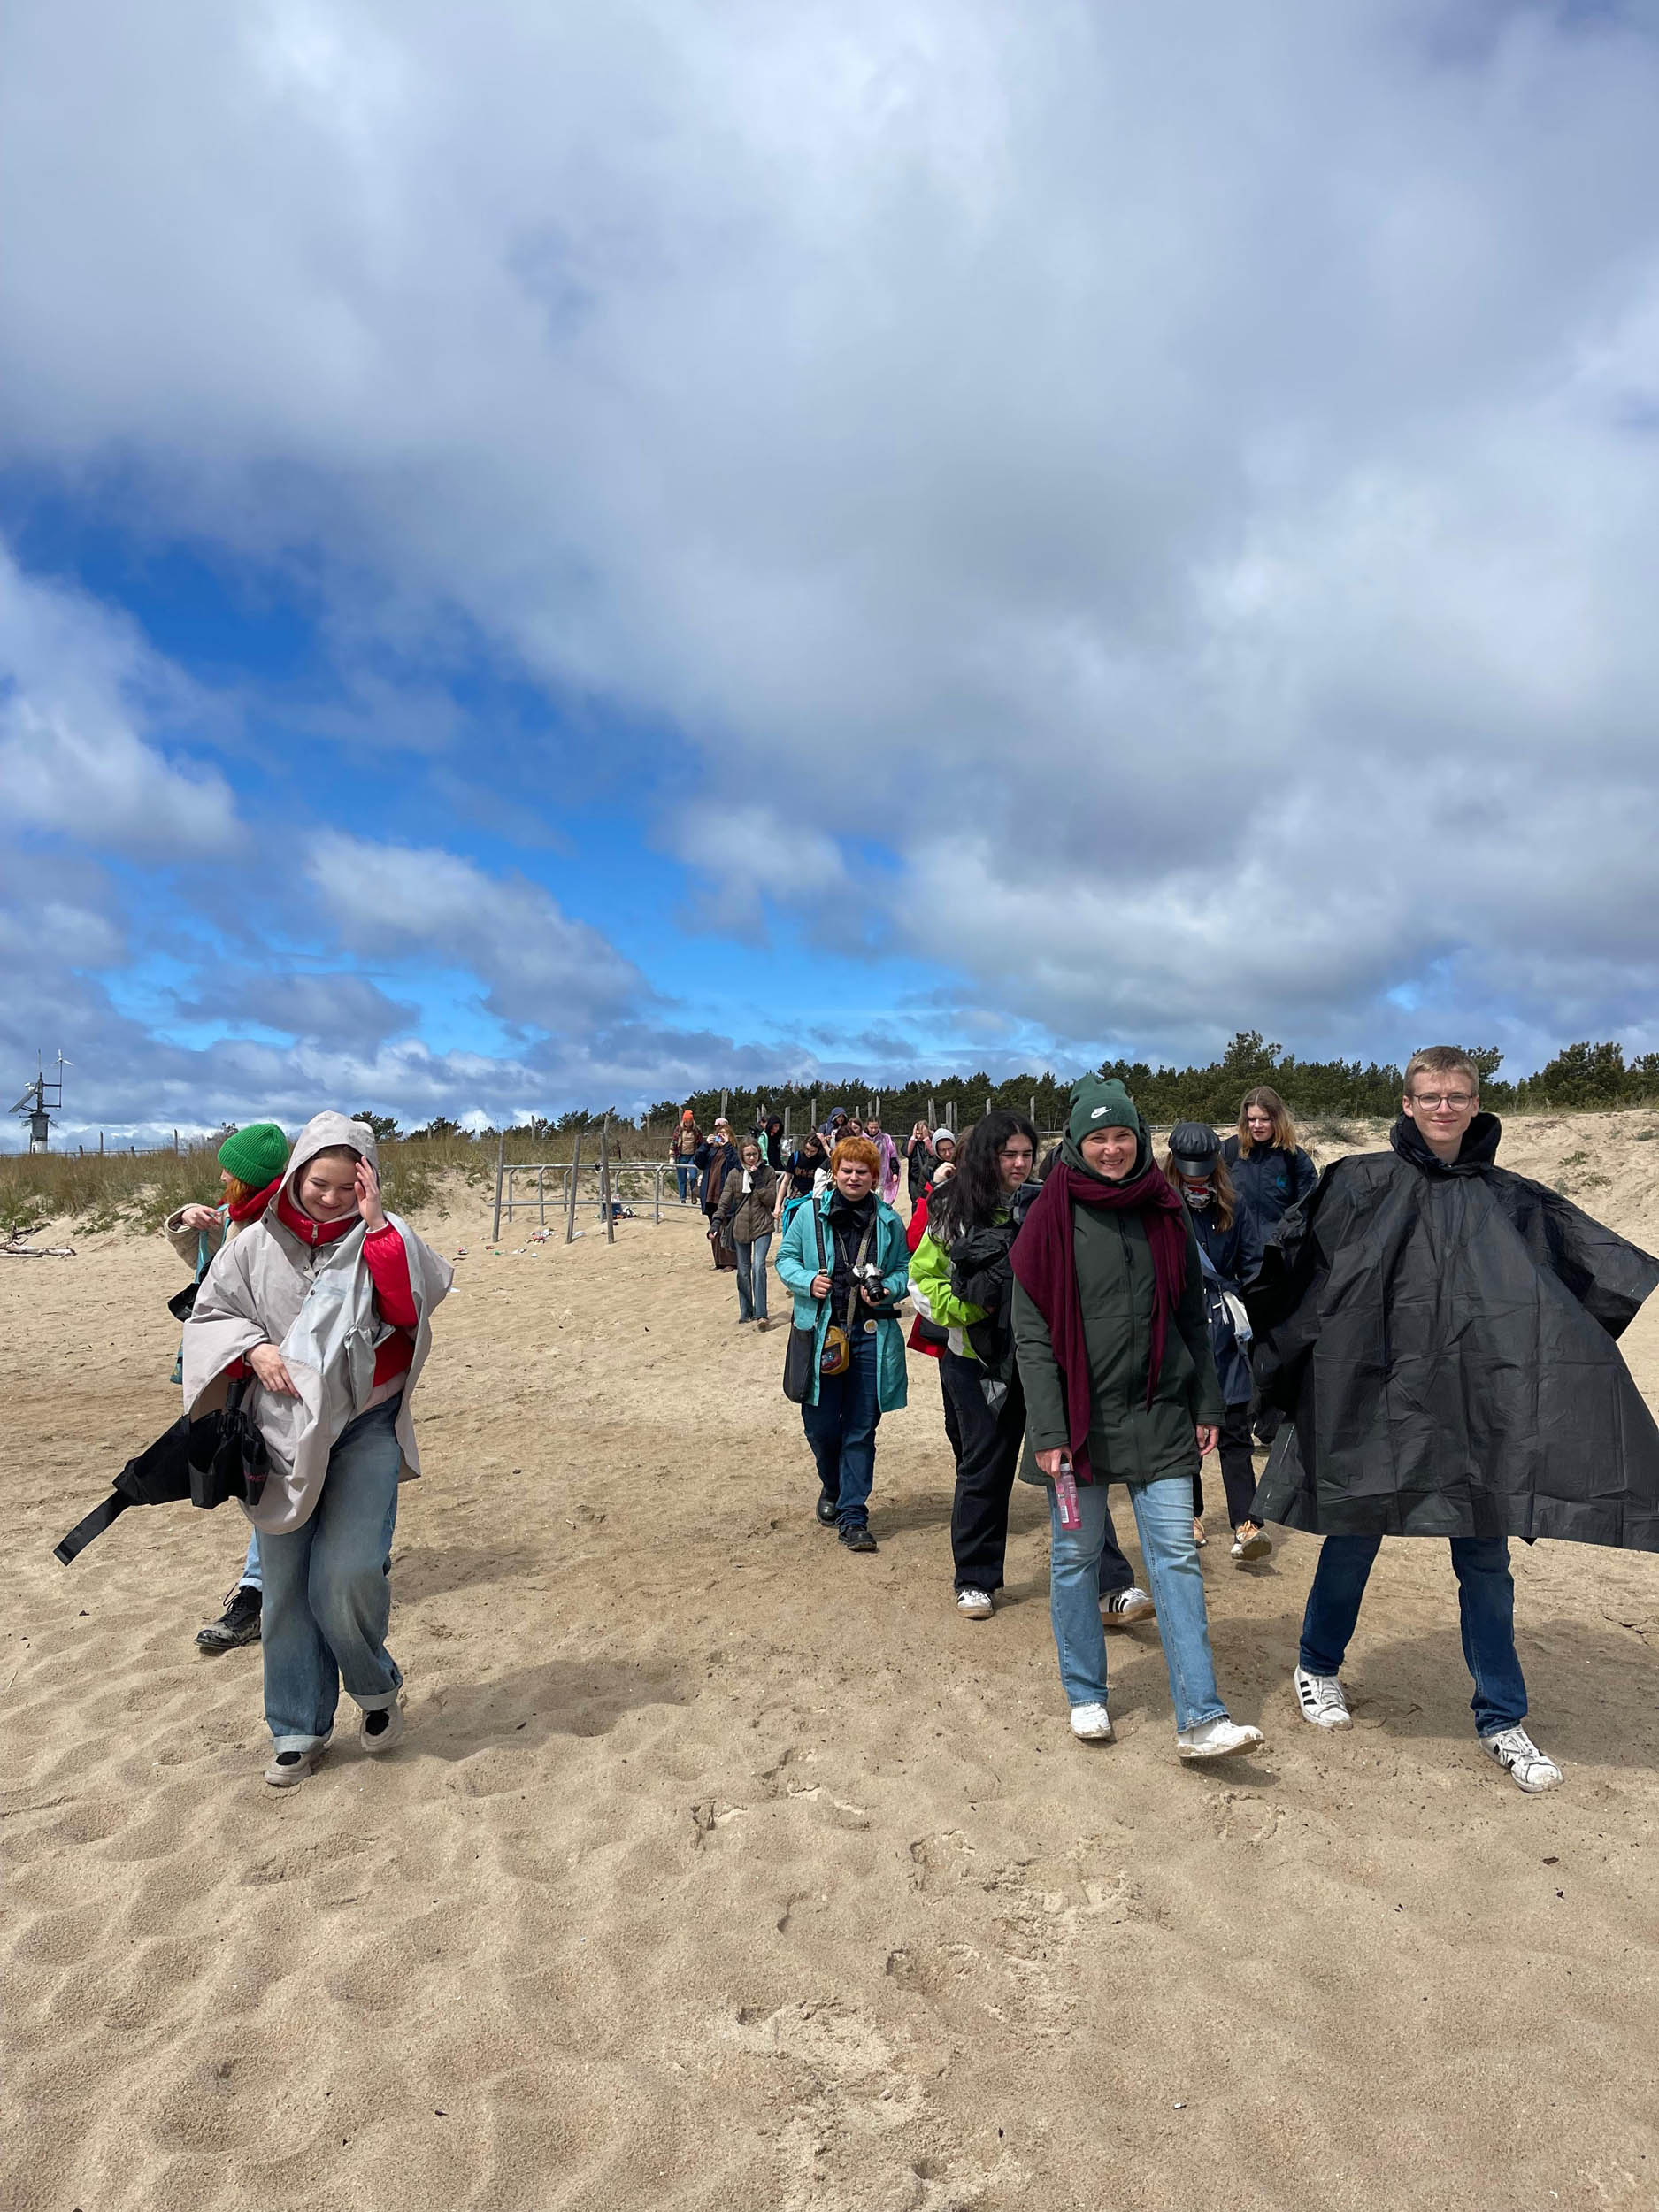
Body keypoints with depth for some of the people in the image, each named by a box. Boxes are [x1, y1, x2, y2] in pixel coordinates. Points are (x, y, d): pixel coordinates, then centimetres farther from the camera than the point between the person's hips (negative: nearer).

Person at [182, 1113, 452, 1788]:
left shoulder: (383, 1239, -4)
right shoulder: (258, 1244, 0)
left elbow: (417, 1302, -19)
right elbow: (209, 1315, 8)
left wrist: (376, 1223, -23)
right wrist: (252, 1348, -11)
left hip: (366, 1429, -2)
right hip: (283, 1435, 2)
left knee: (346, 1573, -14)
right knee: (286, 1587, 10)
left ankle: (376, 1687, 17)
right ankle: (298, 1730, 29)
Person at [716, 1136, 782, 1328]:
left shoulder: (768, 1172, 2)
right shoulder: (735, 1175, 5)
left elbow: (771, 1200, -5)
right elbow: (725, 1201, 6)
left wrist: (758, 1180, -13)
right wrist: (717, 1221, -7)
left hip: (762, 1228, -2)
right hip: (740, 1228, 3)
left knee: (758, 1266, -18)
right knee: (743, 1271, 8)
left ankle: (760, 1313, -16)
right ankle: (746, 1312, 20)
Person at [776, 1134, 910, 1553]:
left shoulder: (888, 1221, 4)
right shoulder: (810, 1212, 1)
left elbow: (905, 1270, 11)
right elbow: (786, 1258, 7)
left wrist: (888, 1290, -9)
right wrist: (807, 1280, -12)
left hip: (871, 1336, 0)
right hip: (820, 1333, 0)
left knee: (861, 1430, 5)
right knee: (820, 1424, 6)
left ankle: (854, 1517, 16)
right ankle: (833, 1488, 37)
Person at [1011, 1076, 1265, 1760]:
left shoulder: (1165, 1213, 5)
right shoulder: (1051, 1219, -6)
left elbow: (1192, 1315, 11)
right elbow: (1031, 1332, -8)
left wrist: (1206, 1405, 8)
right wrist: (1048, 1431, -13)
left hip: (1158, 1414, 2)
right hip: (1079, 1415, -2)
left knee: (1176, 1554, -1)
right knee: (1075, 1555, 9)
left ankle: (1199, 1719, 3)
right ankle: (1086, 1697, 25)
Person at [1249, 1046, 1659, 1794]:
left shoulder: (1510, 1198, 8)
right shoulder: (1363, 1183, -2)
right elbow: (1292, 1253, -12)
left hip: (1479, 1400, 3)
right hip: (1377, 1395, -2)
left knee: (1485, 1559, 9)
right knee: (1353, 1538, 11)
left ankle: (1501, 1719, 26)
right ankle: (1318, 1667, 34)